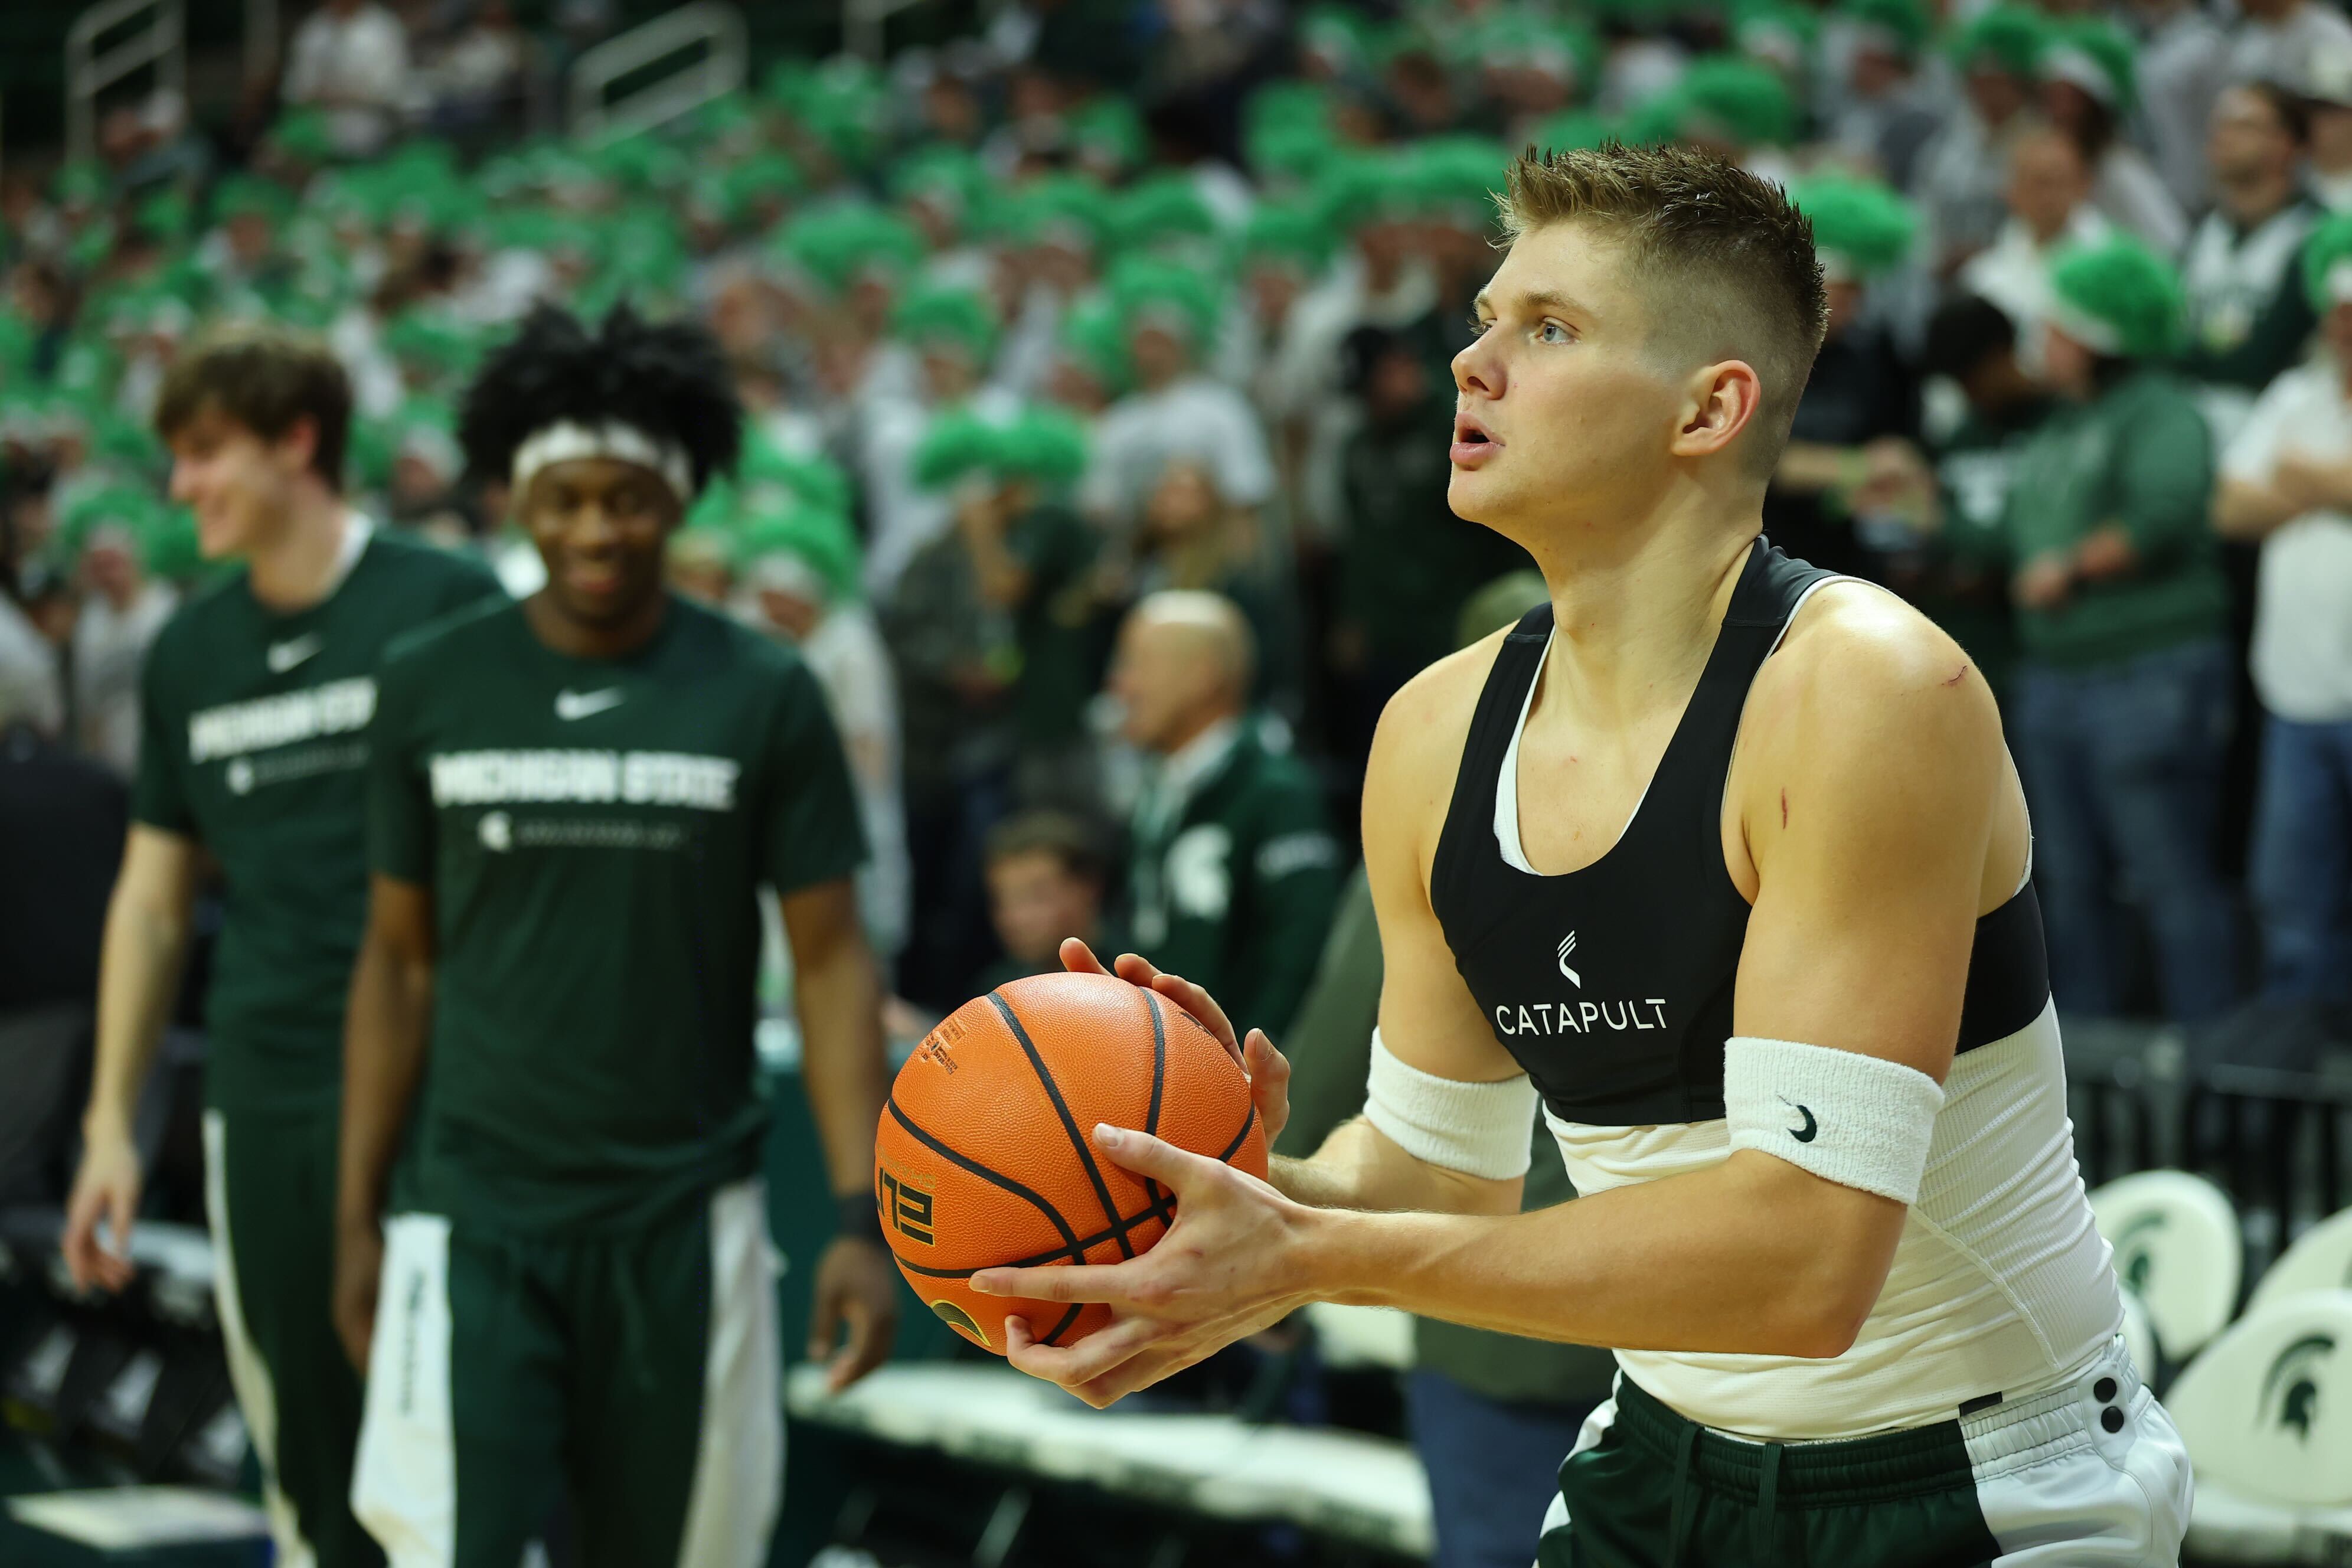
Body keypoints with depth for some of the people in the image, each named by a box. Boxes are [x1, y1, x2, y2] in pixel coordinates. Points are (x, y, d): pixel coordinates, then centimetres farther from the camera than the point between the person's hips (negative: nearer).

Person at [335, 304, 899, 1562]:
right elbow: (399, 961, 8)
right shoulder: (431, 689, 2)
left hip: (685, 1222, 0)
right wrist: (356, 1214, 6)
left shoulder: (764, 697, -1)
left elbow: (830, 961, 0)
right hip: (472, 1219, 0)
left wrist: (861, 1215, -8)